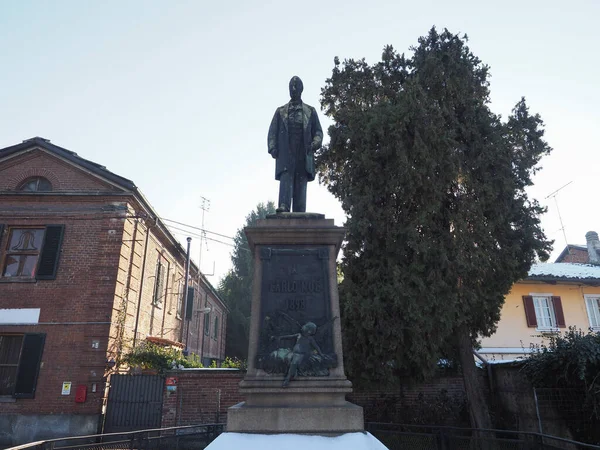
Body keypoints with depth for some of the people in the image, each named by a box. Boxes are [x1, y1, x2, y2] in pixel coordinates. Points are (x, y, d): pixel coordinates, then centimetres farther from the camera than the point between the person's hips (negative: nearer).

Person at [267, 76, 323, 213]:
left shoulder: (310, 111, 19)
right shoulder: (280, 111, 18)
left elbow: (318, 131, 13)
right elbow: (273, 132, 12)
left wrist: (315, 143, -7)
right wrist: (273, 147, -4)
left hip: (304, 154, 0)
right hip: (286, 154, 0)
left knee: (301, 183, -4)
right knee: (286, 179, -17)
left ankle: (299, 214, -6)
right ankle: (283, 207, -29)